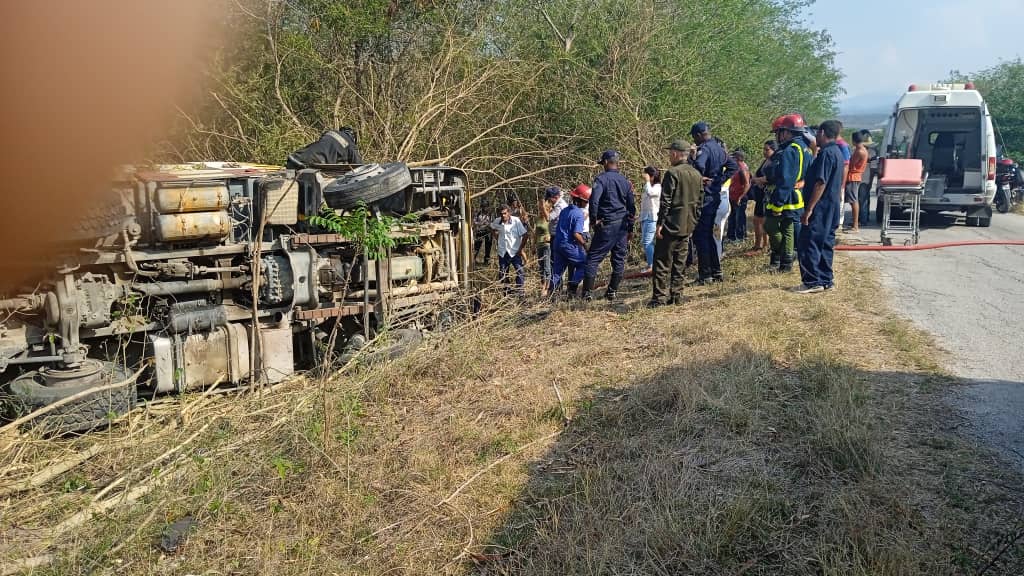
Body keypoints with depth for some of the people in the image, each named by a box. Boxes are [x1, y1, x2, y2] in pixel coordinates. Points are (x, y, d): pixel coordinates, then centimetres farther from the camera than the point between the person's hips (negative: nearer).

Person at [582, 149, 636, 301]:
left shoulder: (601, 179, -8)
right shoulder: (625, 181, 11)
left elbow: (594, 200, -23)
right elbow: (632, 206, 15)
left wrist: (593, 220, -11)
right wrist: (630, 228, 21)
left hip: (606, 226, -5)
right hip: (622, 225, 6)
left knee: (593, 258, 0)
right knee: (619, 259, 12)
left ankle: (587, 292, -3)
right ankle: (612, 291, 15)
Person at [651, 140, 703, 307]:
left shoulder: (672, 173, -13)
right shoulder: (697, 174, 11)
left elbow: (665, 201, -16)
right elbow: (699, 202, 14)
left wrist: (660, 223, -13)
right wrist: (693, 221, 19)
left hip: (671, 225, -7)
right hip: (688, 226, 8)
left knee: (662, 262, -3)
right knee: (679, 262, 13)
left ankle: (660, 297, -5)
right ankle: (676, 296, 16)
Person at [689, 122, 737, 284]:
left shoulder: (704, 149, -16)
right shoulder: (719, 148, 13)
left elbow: (699, 165, -36)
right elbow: (732, 166, 16)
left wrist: (699, 179, -18)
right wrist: (718, 180, 7)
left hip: (703, 198, -9)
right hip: (715, 196, 9)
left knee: (700, 237, -3)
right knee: (709, 235, 18)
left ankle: (705, 275, 0)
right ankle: (716, 272, 21)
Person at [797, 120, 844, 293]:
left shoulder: (826, 153, -16)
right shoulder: (837, 152, 15)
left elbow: (821, 183, -22)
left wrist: (809, 209, -21)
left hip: (821, 207, -10)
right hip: (831, 207, 10)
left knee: (809, 243, -6)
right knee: (825, 243, 14)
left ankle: (812, 282, -5)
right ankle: (826, 279, 18)